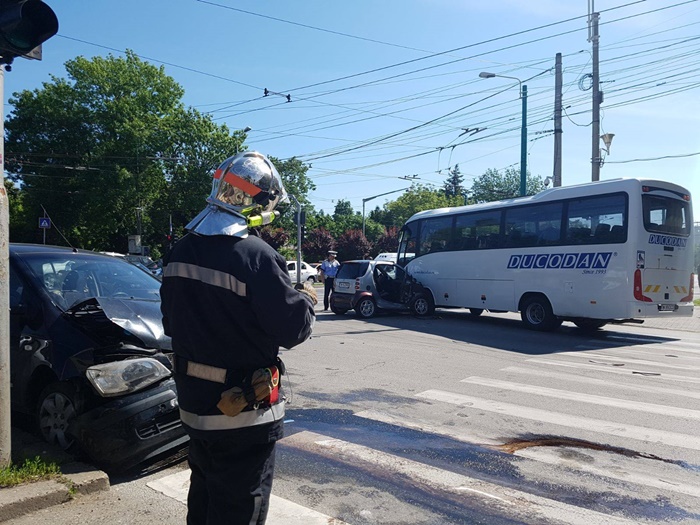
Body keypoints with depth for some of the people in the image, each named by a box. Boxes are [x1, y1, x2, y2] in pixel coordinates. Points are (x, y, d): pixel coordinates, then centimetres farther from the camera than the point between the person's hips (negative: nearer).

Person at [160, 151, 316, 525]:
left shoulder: (181, 251, 1)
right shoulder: (256, 256, -24)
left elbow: (171, 323, 11)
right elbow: (292, 329, -18)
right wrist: (307, 300, 1)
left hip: (194, 401, 8)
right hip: (242, 411, -7)